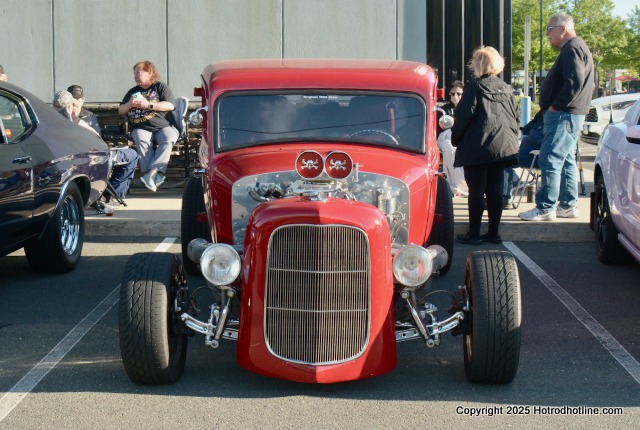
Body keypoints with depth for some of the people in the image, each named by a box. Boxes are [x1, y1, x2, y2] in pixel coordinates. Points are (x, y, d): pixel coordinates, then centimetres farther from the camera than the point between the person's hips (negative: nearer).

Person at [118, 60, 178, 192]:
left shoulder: (161, 87, 12)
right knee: (142, 141, -34)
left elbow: (170, 106, -4)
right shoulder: (133, 91, 27)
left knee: (168, 140, -36)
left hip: (164, 126, -2)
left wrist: (148, 105, -11)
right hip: (141, 128, 2)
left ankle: (152, 171, -47)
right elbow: (120, 111, 25)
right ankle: (156, 176, -44)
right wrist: (130, 104, 3)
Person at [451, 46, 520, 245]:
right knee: (495, 190, 9)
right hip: (503, 147, 6)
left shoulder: (474, 88, -9)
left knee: (476, 191, -2)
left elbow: (463, 116, -10)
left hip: (477, 148, -6)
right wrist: (510, 137, 22)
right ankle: (493, 232, 12)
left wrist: (455, 139, 2)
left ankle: (473, 234, 1)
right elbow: (516, 117, 13)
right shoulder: (507, 90, 10)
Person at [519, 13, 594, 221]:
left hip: (564, 115, -11)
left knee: (550, 160, -10)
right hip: (565, 115, 11)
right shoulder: (572, 49, 20)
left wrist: (556, 105, -19)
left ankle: (545, 208, -9)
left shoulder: (572, 49, -14)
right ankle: (568, 205, 18)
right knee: (565, 160, 13)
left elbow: (575, 82, -25)